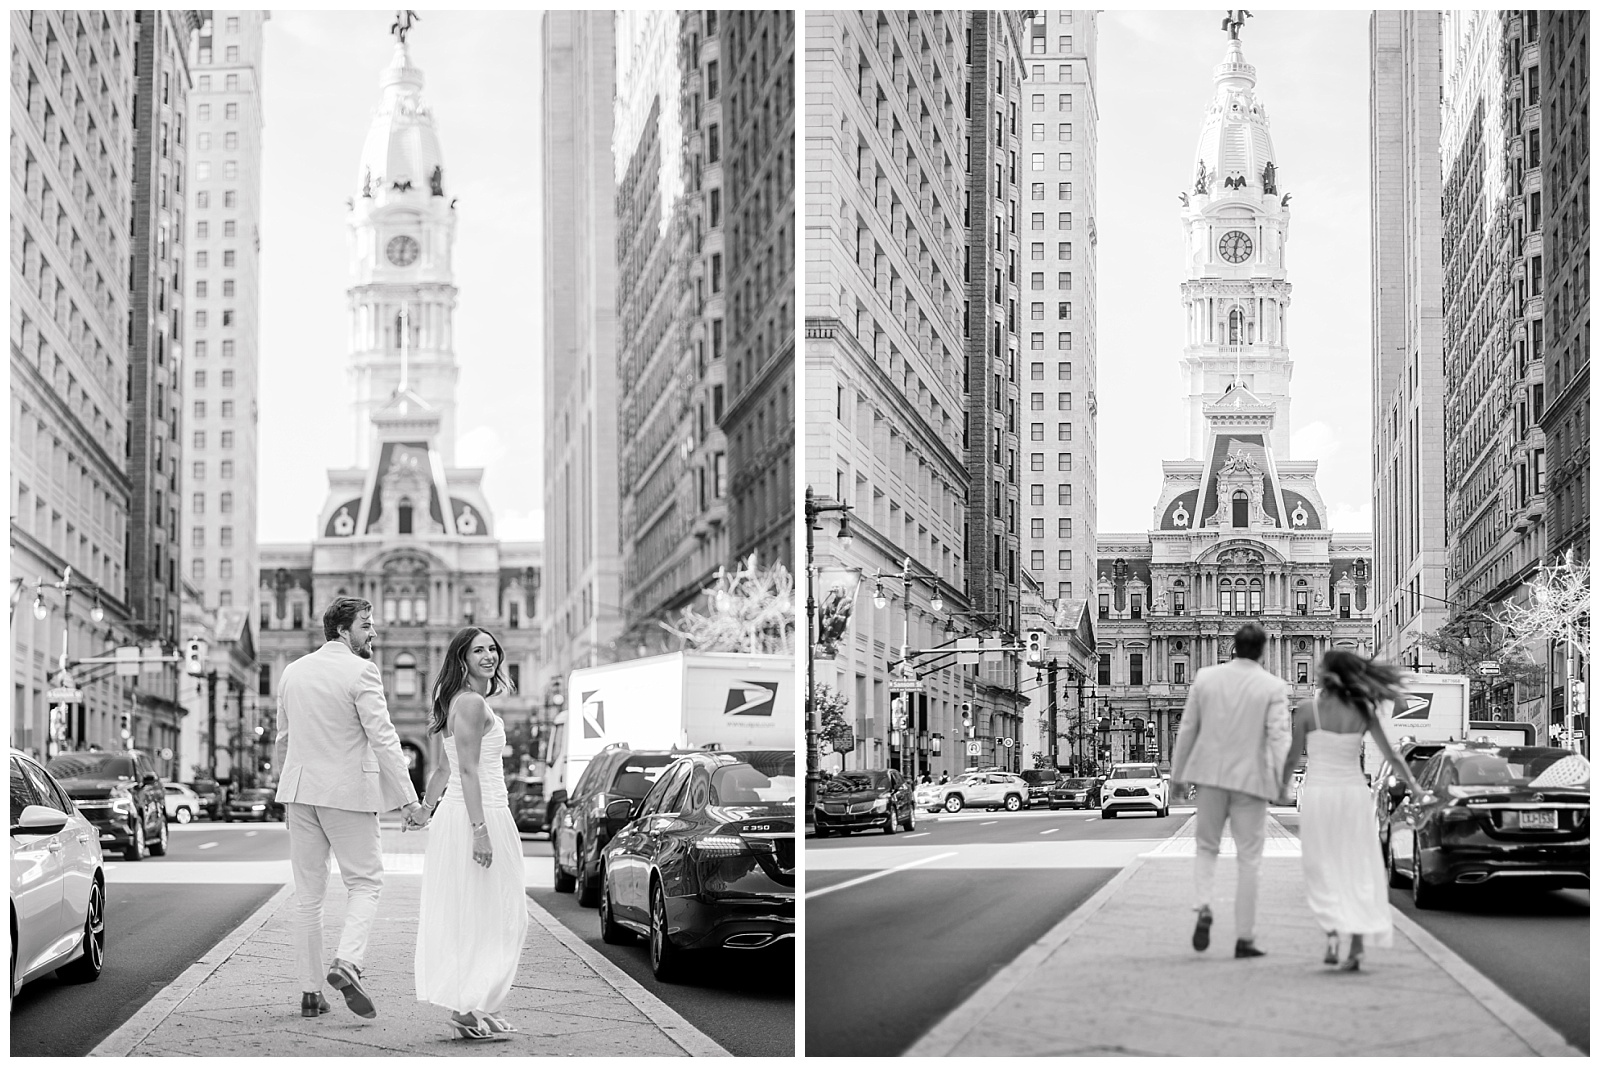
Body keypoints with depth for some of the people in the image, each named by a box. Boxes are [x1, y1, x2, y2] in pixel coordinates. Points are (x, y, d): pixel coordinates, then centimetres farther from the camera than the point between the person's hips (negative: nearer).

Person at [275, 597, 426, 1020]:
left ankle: (310, 991, 10)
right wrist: (410, 800, -15)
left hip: (299, 790, 6)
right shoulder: (360, 672, -10)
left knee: (308, 892, 9)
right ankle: (346, 964, -15)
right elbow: (383, 739, -15)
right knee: (365, 881, 6)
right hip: (347, 791, -5)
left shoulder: (293, 671, 9)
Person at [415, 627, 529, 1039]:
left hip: (459, 814, 10)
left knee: (466, 917, 10)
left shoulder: (466, 702, 17)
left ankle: (476, 1007, 14)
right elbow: (468, 769, -20)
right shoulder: (472, 703, -14)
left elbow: (444, 767, 21)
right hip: (478, 814, -10)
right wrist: (480, 830, -23)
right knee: (482, 916, -6)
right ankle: (467, 1007, -5)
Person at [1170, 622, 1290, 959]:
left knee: (1206, 846, 18)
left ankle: (1203, 909, -7)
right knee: (1249, 858, 6)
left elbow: (1188, 729, 6)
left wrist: (1178, 775, 14)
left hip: (1210, 777, 2)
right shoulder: (1273, 687, -5)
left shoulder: (1205, 677, 2)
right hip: (1250, 779, -2)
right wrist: (1283, 781, -16)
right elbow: (1279, 735, -14)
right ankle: (1244, 938, 6)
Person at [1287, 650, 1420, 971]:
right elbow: (1391, 755, 5)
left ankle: (1332, 933, -13)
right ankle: (1357, 947, 1)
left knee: (1321, 870, 7)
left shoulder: (1308, 711, -7)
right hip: (1354, 792, 2)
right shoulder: (1363, 712, 1)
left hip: (1318, 792, -2)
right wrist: (1412, 783, 19)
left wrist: (1283, 784, 17)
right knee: (1358, 871, 7)